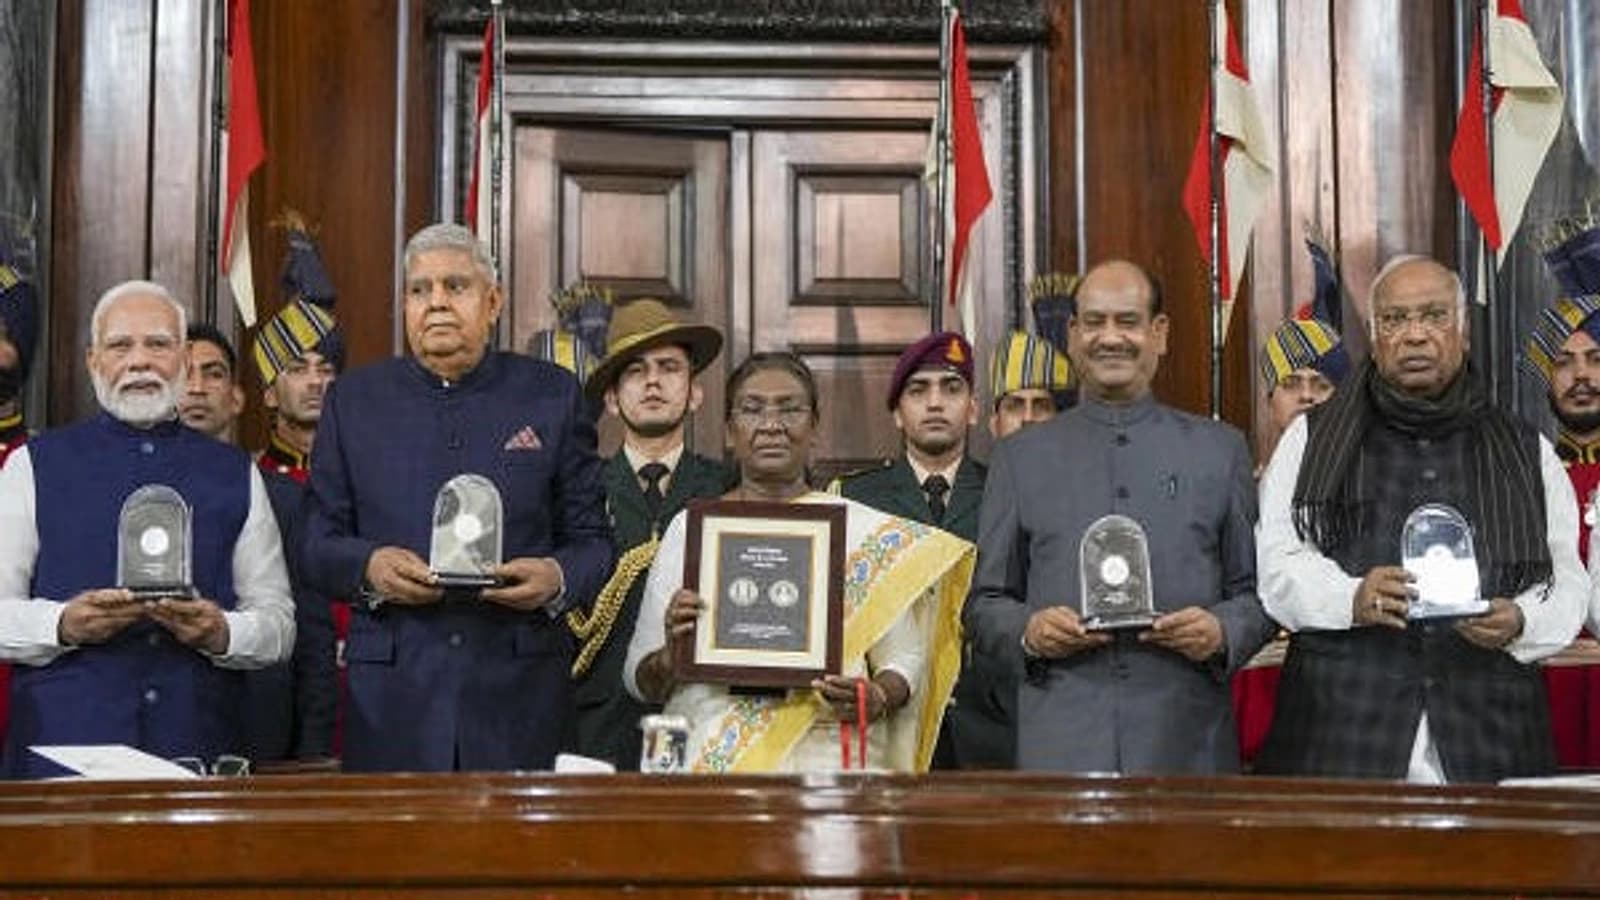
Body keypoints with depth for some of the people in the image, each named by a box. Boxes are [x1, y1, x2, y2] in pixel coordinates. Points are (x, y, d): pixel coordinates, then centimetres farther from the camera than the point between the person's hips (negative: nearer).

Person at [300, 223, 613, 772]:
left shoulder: (552, 396, 8)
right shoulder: (353, 399, 11)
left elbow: (591, 540, 8)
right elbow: (317, 545, 9)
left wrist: (558, 581, -13)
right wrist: (368, 566, -12)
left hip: (519, 695, 0)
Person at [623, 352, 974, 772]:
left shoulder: (868, 531, 6)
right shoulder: (689, 527, 8)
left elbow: (905, 658, 7)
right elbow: (639, 681, 9)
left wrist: (879, 699, -13)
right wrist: (671, 656, -12)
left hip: (828, 759, -1)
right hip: (704, 760, 1)